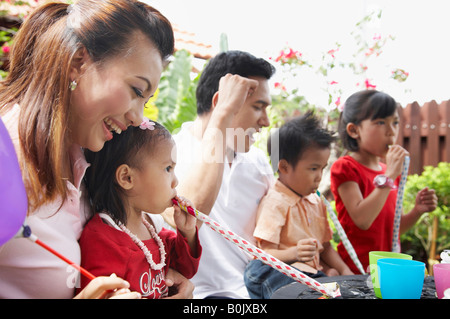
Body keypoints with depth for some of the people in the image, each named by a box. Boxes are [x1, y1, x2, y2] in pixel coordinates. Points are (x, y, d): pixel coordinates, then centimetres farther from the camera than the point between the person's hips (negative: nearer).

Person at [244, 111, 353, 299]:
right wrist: (294, 254, -34)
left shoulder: (316, 202, 17)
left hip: (314, 273, 5)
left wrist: (344, 271, 7)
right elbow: (266, 253, -15)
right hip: (286, 274, -5)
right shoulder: (275, 203, -11)